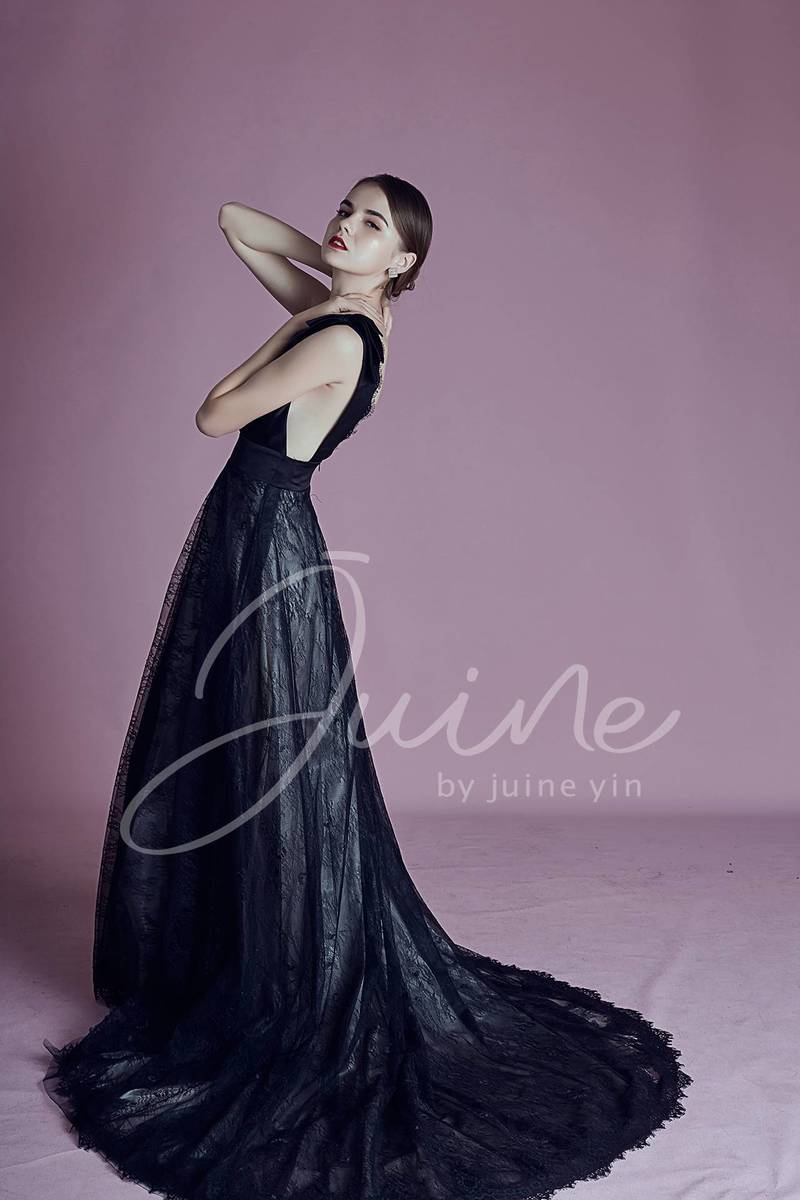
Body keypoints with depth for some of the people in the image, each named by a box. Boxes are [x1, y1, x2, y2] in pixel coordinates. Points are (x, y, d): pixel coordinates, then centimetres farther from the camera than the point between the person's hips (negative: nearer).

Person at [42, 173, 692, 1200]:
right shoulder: (328, 310, 9)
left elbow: (214, 416, -12)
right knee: (211, 762, 18)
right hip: (244, 537, 10)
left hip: (267, 547, -10)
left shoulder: (339, 339, -17)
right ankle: (225, 966, 36)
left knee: (273, 777, 0)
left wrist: (286, 334, -3)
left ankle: (292, 1003, 17)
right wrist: (324, 264, 8)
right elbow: (232, 219, 20)